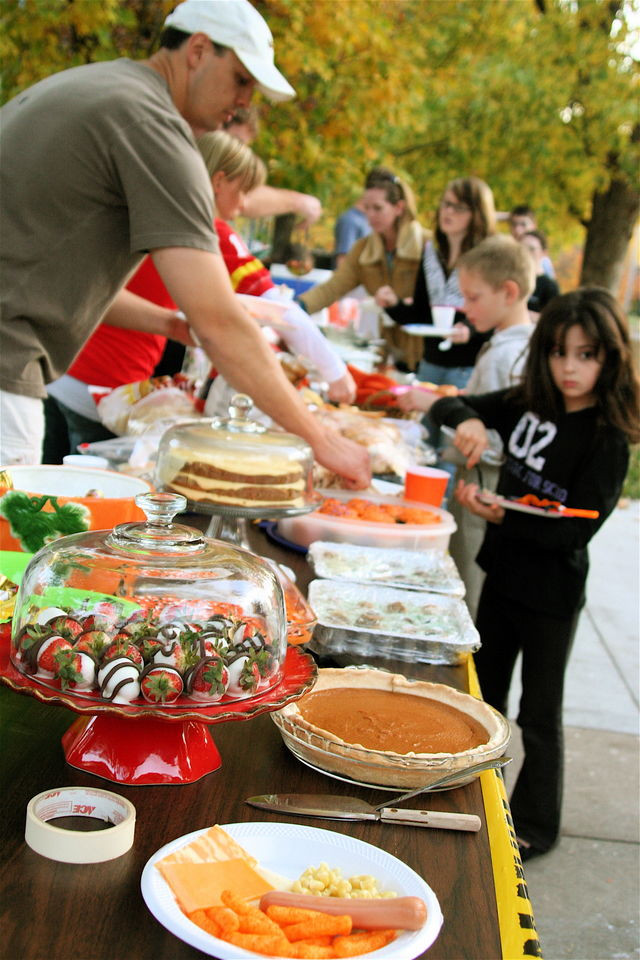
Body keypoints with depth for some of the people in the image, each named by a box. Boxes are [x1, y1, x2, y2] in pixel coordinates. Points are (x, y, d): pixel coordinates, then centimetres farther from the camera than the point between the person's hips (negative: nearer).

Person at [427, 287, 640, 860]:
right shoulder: (529, 404, -3)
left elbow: (576, 528, -22)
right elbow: (451, 405, 5)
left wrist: (504, 516, -31)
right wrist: (466, 421, -17)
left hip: (552, 593, -6)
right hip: (504, 573, 6)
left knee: (539, 713, 7)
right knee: (485, 692, 21)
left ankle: (537, 823, 27)